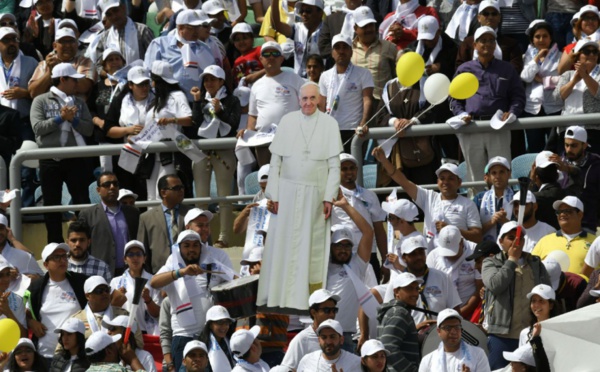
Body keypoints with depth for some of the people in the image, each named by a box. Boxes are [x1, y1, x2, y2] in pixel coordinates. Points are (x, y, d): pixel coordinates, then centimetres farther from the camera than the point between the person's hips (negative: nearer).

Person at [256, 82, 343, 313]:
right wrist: (273, 195, -1)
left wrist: (329, 197, -4)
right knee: (283, 244, 0)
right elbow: (275, 161, 3)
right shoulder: (286, 122, 2)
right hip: (287, 191, 1)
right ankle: (278, 296, 4)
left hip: (315, 194, -1)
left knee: (311, 246, 2)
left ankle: (309, 297, 5)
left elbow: (334, 164, 1)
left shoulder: (329, 124, 0)